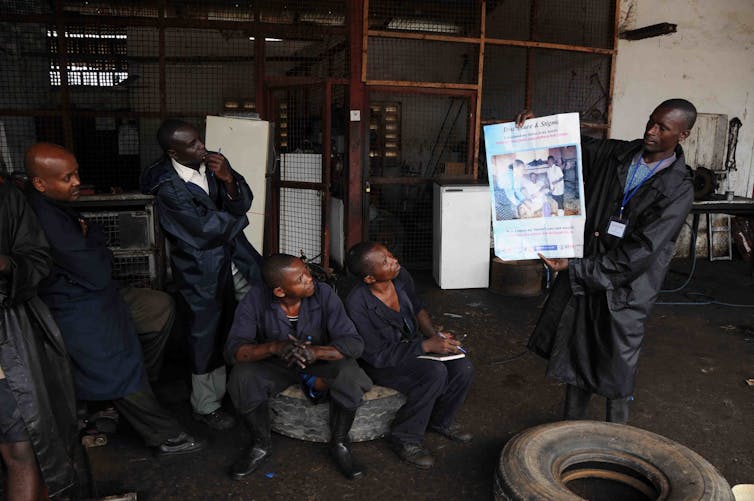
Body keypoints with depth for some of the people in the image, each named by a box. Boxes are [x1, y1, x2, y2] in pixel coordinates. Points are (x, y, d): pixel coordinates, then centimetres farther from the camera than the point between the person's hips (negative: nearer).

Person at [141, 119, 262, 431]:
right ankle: (206, 407, 27)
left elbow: (243, 204, -1)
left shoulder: (211, 163, -3)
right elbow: (206, 227, -20)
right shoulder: (168, 188, -18)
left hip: (235, 257, 6)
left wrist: (229, 180, -21)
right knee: (208, 336, 6)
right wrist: (235, 218, -3)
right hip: (203, 270, -5)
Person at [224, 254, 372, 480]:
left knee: (350, 374, -31)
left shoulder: (323, 294, -23)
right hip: (274, 366, 1)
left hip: (320, 362, 0)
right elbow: (233, 349, -25)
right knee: (242, 377, -29)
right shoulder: (255, 299, -21)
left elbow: (354, 342, -25)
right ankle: (261, 446, -1)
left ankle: (339, 443, -3)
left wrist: (315, 351, -43)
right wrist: (274, 347, -44)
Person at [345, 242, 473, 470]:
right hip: (383, 365, -6)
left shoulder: (401, 276, -11)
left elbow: (418, 308, 9)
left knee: (463, 368, -13)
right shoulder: (357, 304, -30)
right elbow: (378, 355, -26)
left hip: (412, 345, 6)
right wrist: (427, 346, -29)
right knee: (435, 373, -29)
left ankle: (441, 420, 15)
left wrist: (433, 334, -8)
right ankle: (405, 438, -9)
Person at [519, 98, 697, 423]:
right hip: (581, 274, 4)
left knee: (618, 364, 9)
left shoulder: (678, 189, -13)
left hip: (624, 286, -4)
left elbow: (640, 252, -19)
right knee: (576, 354, 14)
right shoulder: (615, 154, 0)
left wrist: (575, 268, -21)